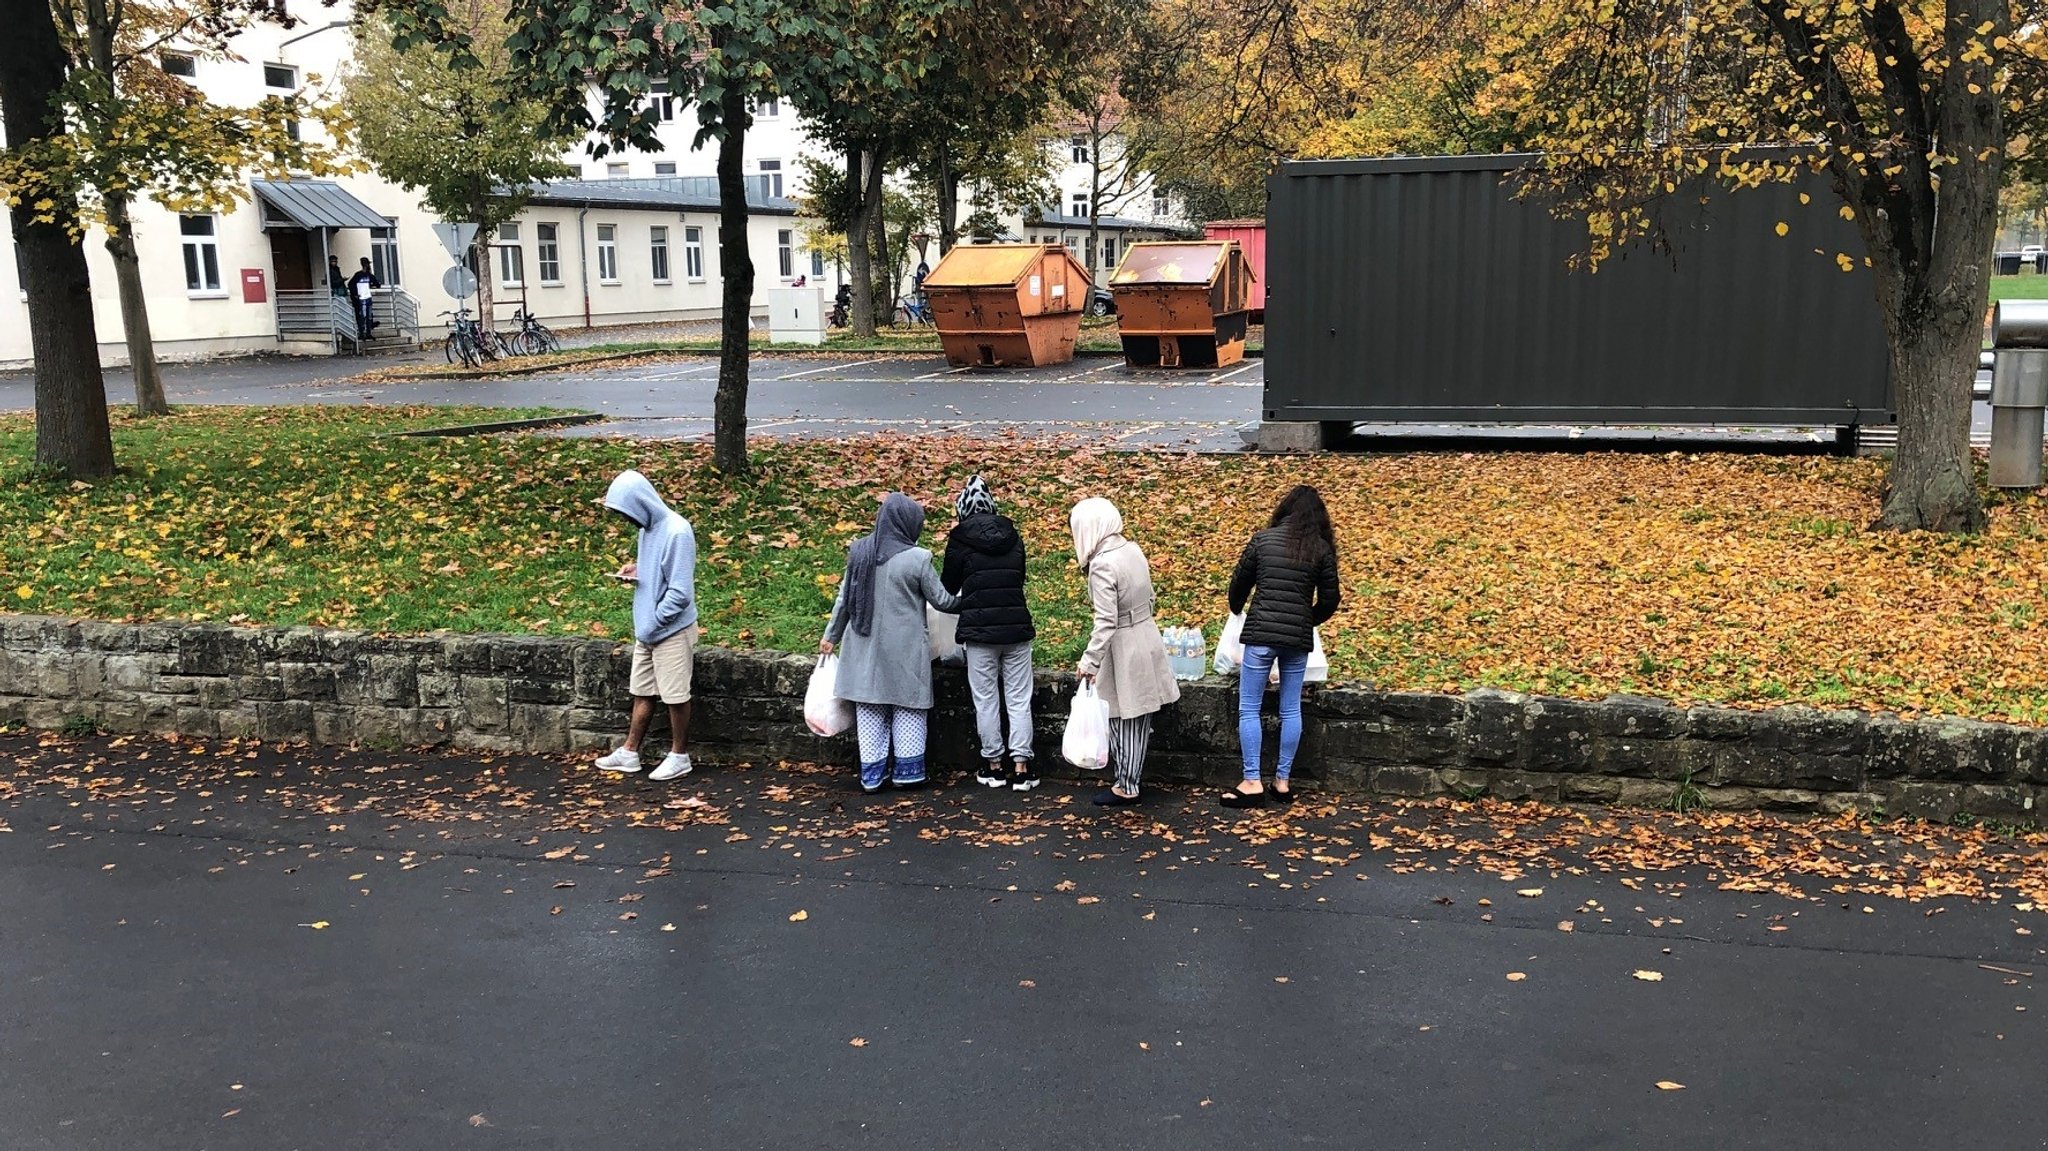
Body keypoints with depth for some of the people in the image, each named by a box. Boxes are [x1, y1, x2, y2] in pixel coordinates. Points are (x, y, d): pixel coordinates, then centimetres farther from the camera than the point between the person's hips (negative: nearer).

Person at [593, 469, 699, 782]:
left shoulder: (676, 532, -22)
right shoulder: (648, 527, 6)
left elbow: (680, 593, -23)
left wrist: (651, 626, -16)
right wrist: (637, 571, -1)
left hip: (672, 630, -8)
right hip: (648, 629, 8)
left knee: (675, 696, 5)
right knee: (642, 692, 16)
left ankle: (680, 756, 18)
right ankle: (629, 752, 26)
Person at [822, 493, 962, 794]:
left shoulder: (859, 552, -1)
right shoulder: (916, 558, -15)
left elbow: (844, 597, 6)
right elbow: (941, 600, -6)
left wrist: (832, 635, 17)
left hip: (865, 647, 4)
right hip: (904, 649, -4)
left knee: (870, 710, 12)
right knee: (907, 708, 11)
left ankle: (872, 774, 15)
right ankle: (907, 770, 15)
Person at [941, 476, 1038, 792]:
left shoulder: (960, 538, -4)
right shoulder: (1013, 536, 7)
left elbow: (948, 586, 5)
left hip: (979, 631, -3)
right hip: (1017, 627, 3)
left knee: (986, 700, 7)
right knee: (1019, 700, 6)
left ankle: (993, 765, 13)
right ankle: (1021, 767, 4)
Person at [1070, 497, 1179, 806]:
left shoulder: (1102, 565, -22)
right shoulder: (1132, 550, 3)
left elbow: (1106, 622, -24)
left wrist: (1090, 662, -19)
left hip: (1124, 648, -8)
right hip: (1147, 637, 8)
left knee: (1123, 719, 7)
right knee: (1139, 717, 17)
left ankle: (1126, 787, 18)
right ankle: (1132, 777, 30)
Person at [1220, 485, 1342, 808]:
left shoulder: (1262, 539, 0)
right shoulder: (1322, 549, 3)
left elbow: (1240, 582, 9)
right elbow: (1329, 599, 6)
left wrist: (1236, 611, 29)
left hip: (1261, 633, -2)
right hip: (1298, 637, 2)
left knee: (1249, 708, 5)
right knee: (1291, 710, 11)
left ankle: (1252, 783, 4)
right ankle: (1282, 782, 16)